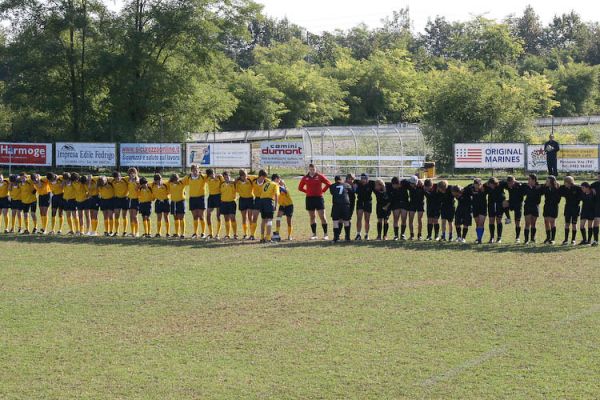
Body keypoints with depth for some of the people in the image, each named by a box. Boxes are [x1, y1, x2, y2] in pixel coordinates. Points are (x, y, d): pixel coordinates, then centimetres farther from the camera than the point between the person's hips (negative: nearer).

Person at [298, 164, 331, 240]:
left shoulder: (320, 176, -1)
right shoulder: (305, 178, 6)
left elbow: (329, 184, 2)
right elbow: (300, 187, 16)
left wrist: (322, 191, -1)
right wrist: (307, 191, 7)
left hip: (319, 198, -3)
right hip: (309, 199, 3)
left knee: (322, 216, -5)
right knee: (312, 217, 7)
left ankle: (325, 234, -1)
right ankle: (314, 234, 12)